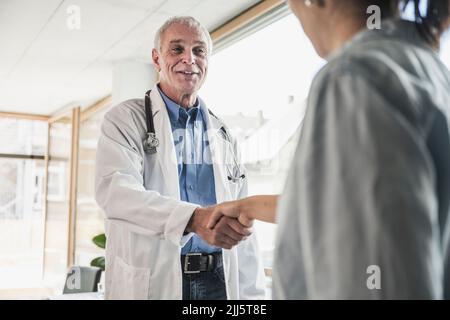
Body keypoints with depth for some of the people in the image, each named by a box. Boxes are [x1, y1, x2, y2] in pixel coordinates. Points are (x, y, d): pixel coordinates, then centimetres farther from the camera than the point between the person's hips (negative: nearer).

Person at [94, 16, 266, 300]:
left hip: (218, 280, 4)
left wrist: (253, 295, 3)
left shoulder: (223, 136, 11)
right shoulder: (125, 119, -1)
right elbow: (115, 189, -20)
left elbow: (241, 224, 9)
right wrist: (194, 218, -34)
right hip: (150, 282, -3)